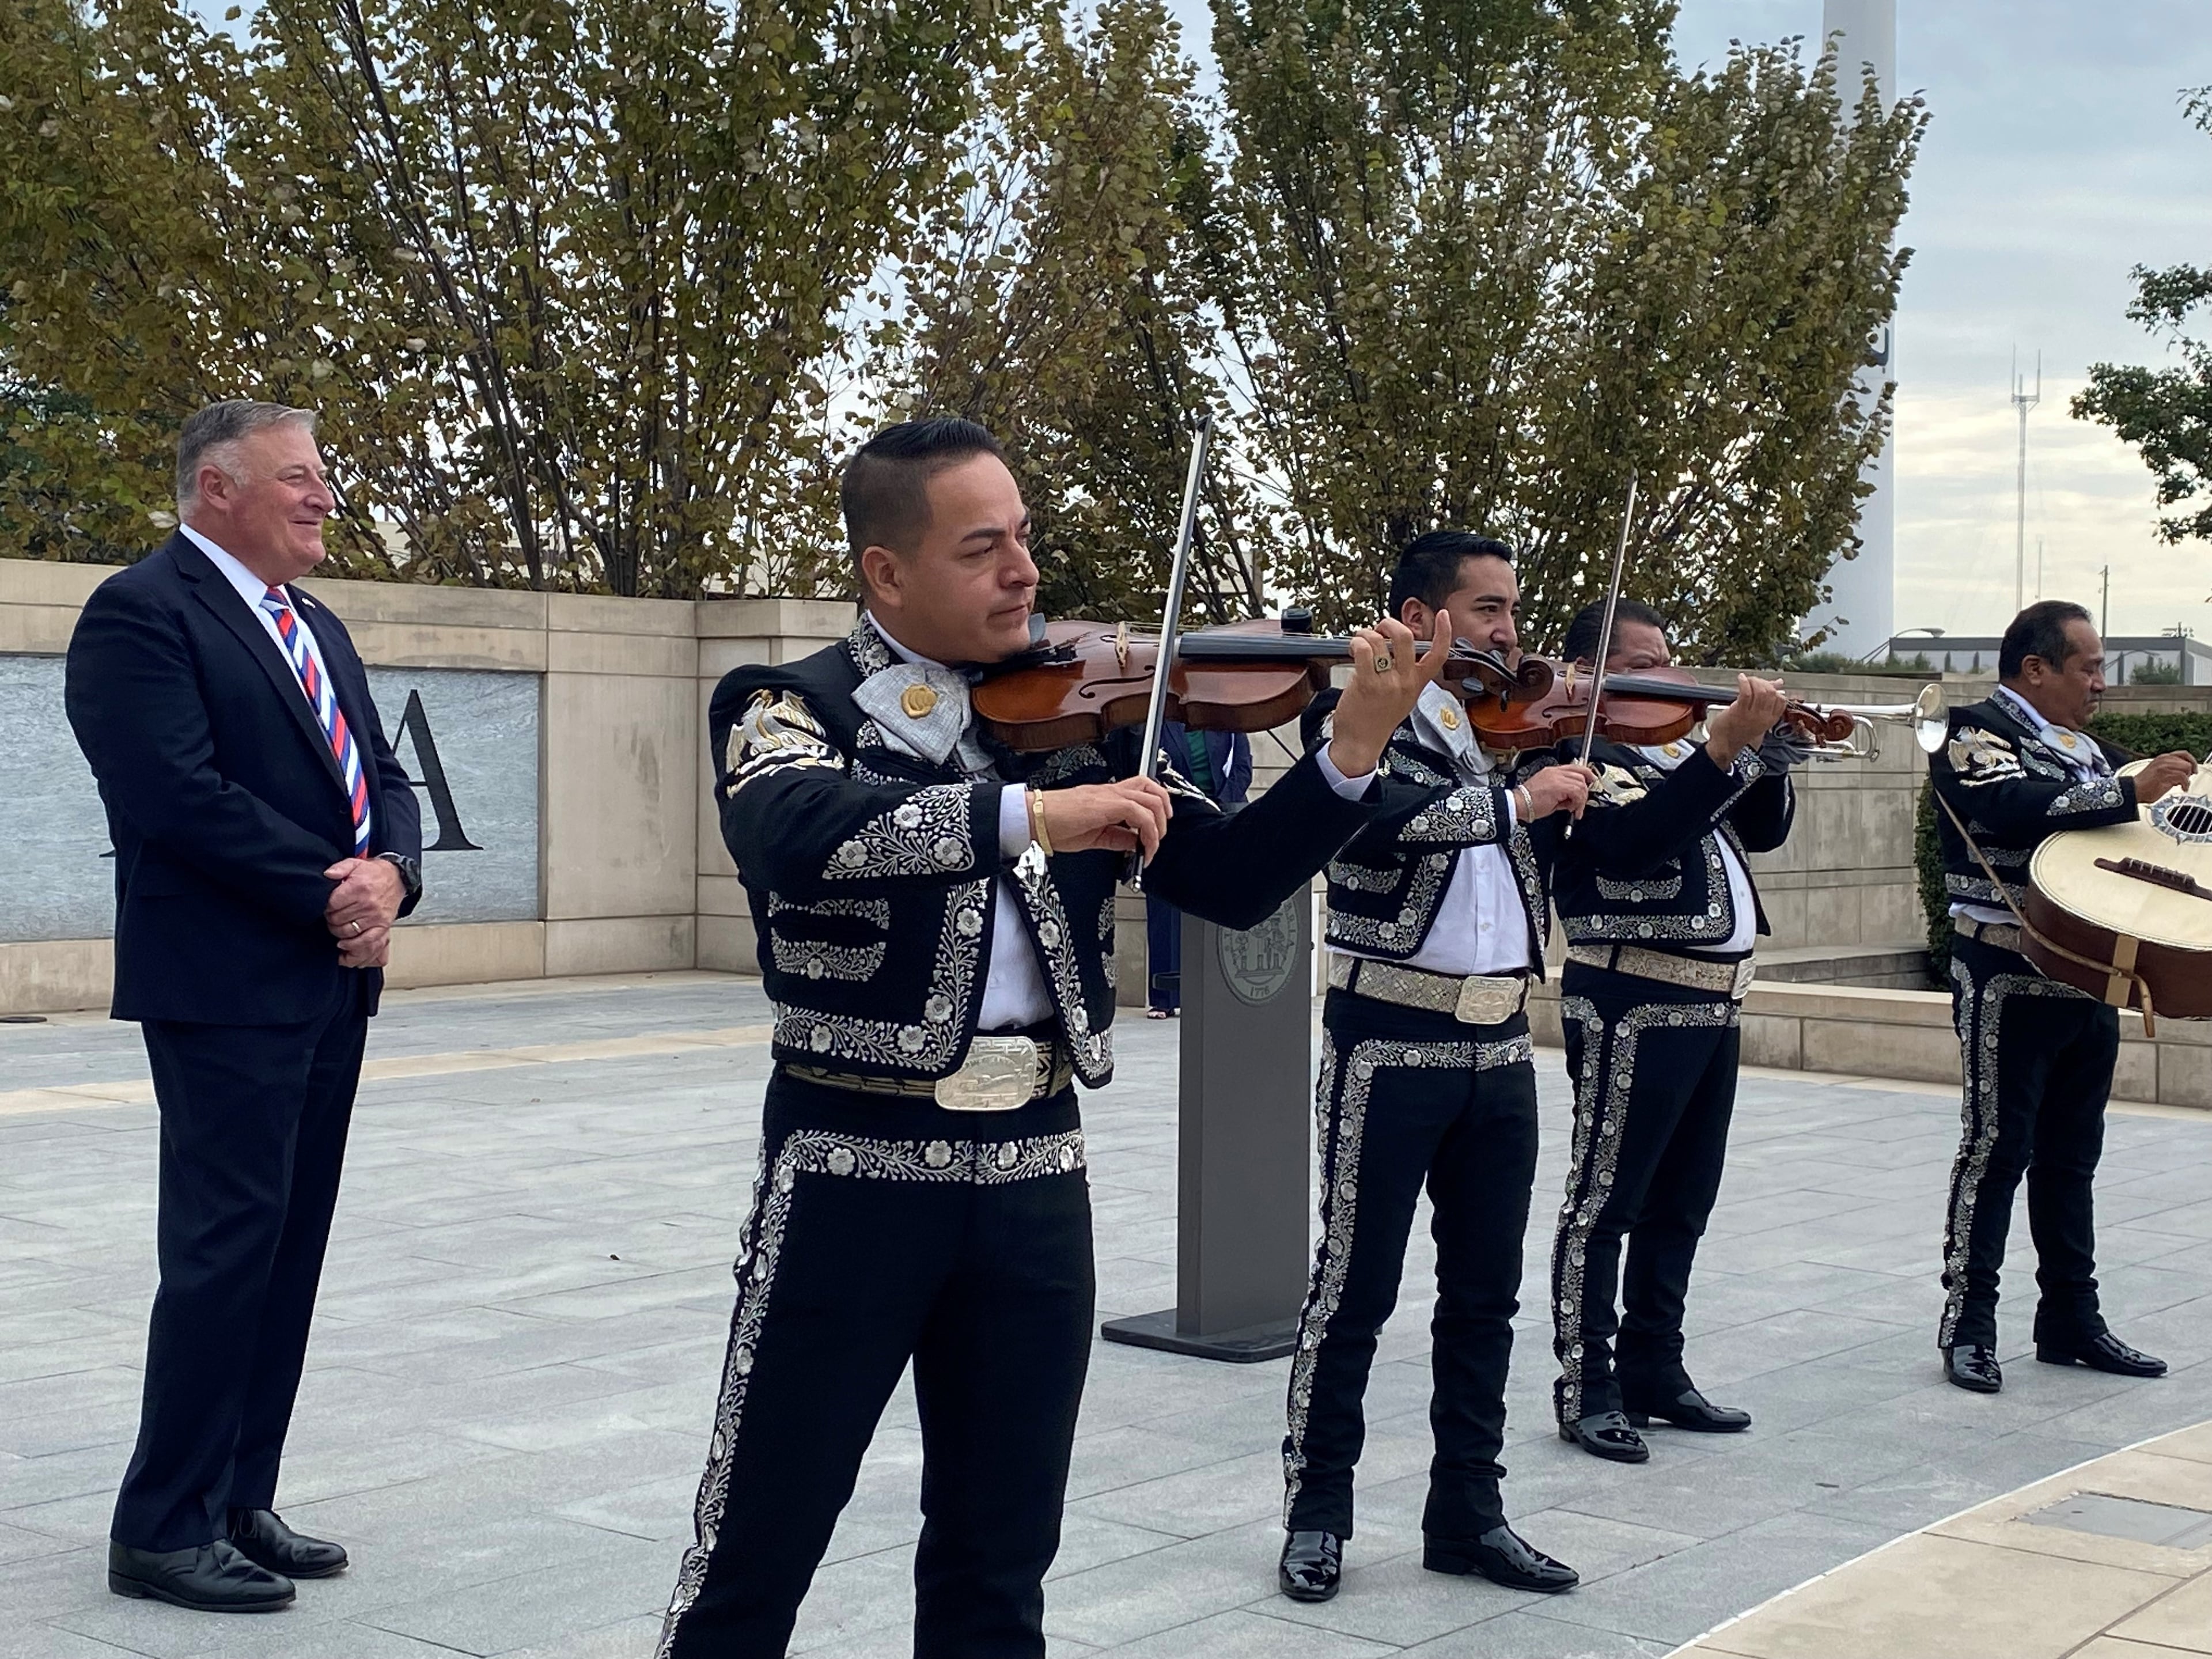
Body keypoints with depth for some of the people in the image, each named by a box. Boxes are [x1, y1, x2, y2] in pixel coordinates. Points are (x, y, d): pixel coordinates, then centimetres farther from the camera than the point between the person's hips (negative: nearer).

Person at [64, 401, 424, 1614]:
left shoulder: (318, 629, 19)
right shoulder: (141, 612, -9)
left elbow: (380, 778, 16)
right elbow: (181, 798, -19)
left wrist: (390, 874, -6)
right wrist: (331, 896, -16)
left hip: (329, 989, 9)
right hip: (225, 990, -9)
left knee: (286, 1252, 10)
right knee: (224, 1249, -6)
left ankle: (239, 1504, 19)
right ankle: (160, 1533, 3)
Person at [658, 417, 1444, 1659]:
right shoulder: (791, 707, -5)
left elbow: (1230, 880, 4)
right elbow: (789, 833, -27)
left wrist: (1354, 753, -12)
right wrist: (1028, 812, -35)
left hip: (1035, 1168, 4)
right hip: (855, 1164, -4)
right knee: (756, 1559, 3)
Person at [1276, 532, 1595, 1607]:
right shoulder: (1360, 712, -5)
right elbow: (1377, 817, -26)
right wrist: (1515, 802, -20)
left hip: (1500, 1045, 6)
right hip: (1391, 1040, -6)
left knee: (1485, 1294, 11)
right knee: (1354, 1288, 2)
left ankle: (1468, 1513, 21)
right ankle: (1317, 1511, 14)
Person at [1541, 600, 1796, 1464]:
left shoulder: (1674, 749, 17)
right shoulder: (1580, 753, -7)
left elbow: (1766, 828, 13)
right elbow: (1636, 834, -25)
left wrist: (1762, 740, -3)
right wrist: (1723, 748, -29)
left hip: (1709, 1002, 9)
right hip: (1632, 998, -9)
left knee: (1680, 1202, 14)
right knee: (1604, 1199, -4)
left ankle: (1655, 1371, 22)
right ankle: (1587, 1390, 1)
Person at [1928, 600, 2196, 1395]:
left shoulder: (2086, 748, 18)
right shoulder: (1976, 733, -7)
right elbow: (2023, 807, -26)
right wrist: (2131, 792, -22)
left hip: (2088, 979, 8)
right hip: (2010, 979, -8)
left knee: (2071, 1155, 12)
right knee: (1996, 1148, -4)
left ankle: (2071, 1318, 20)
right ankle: (1968, 1325, 2)